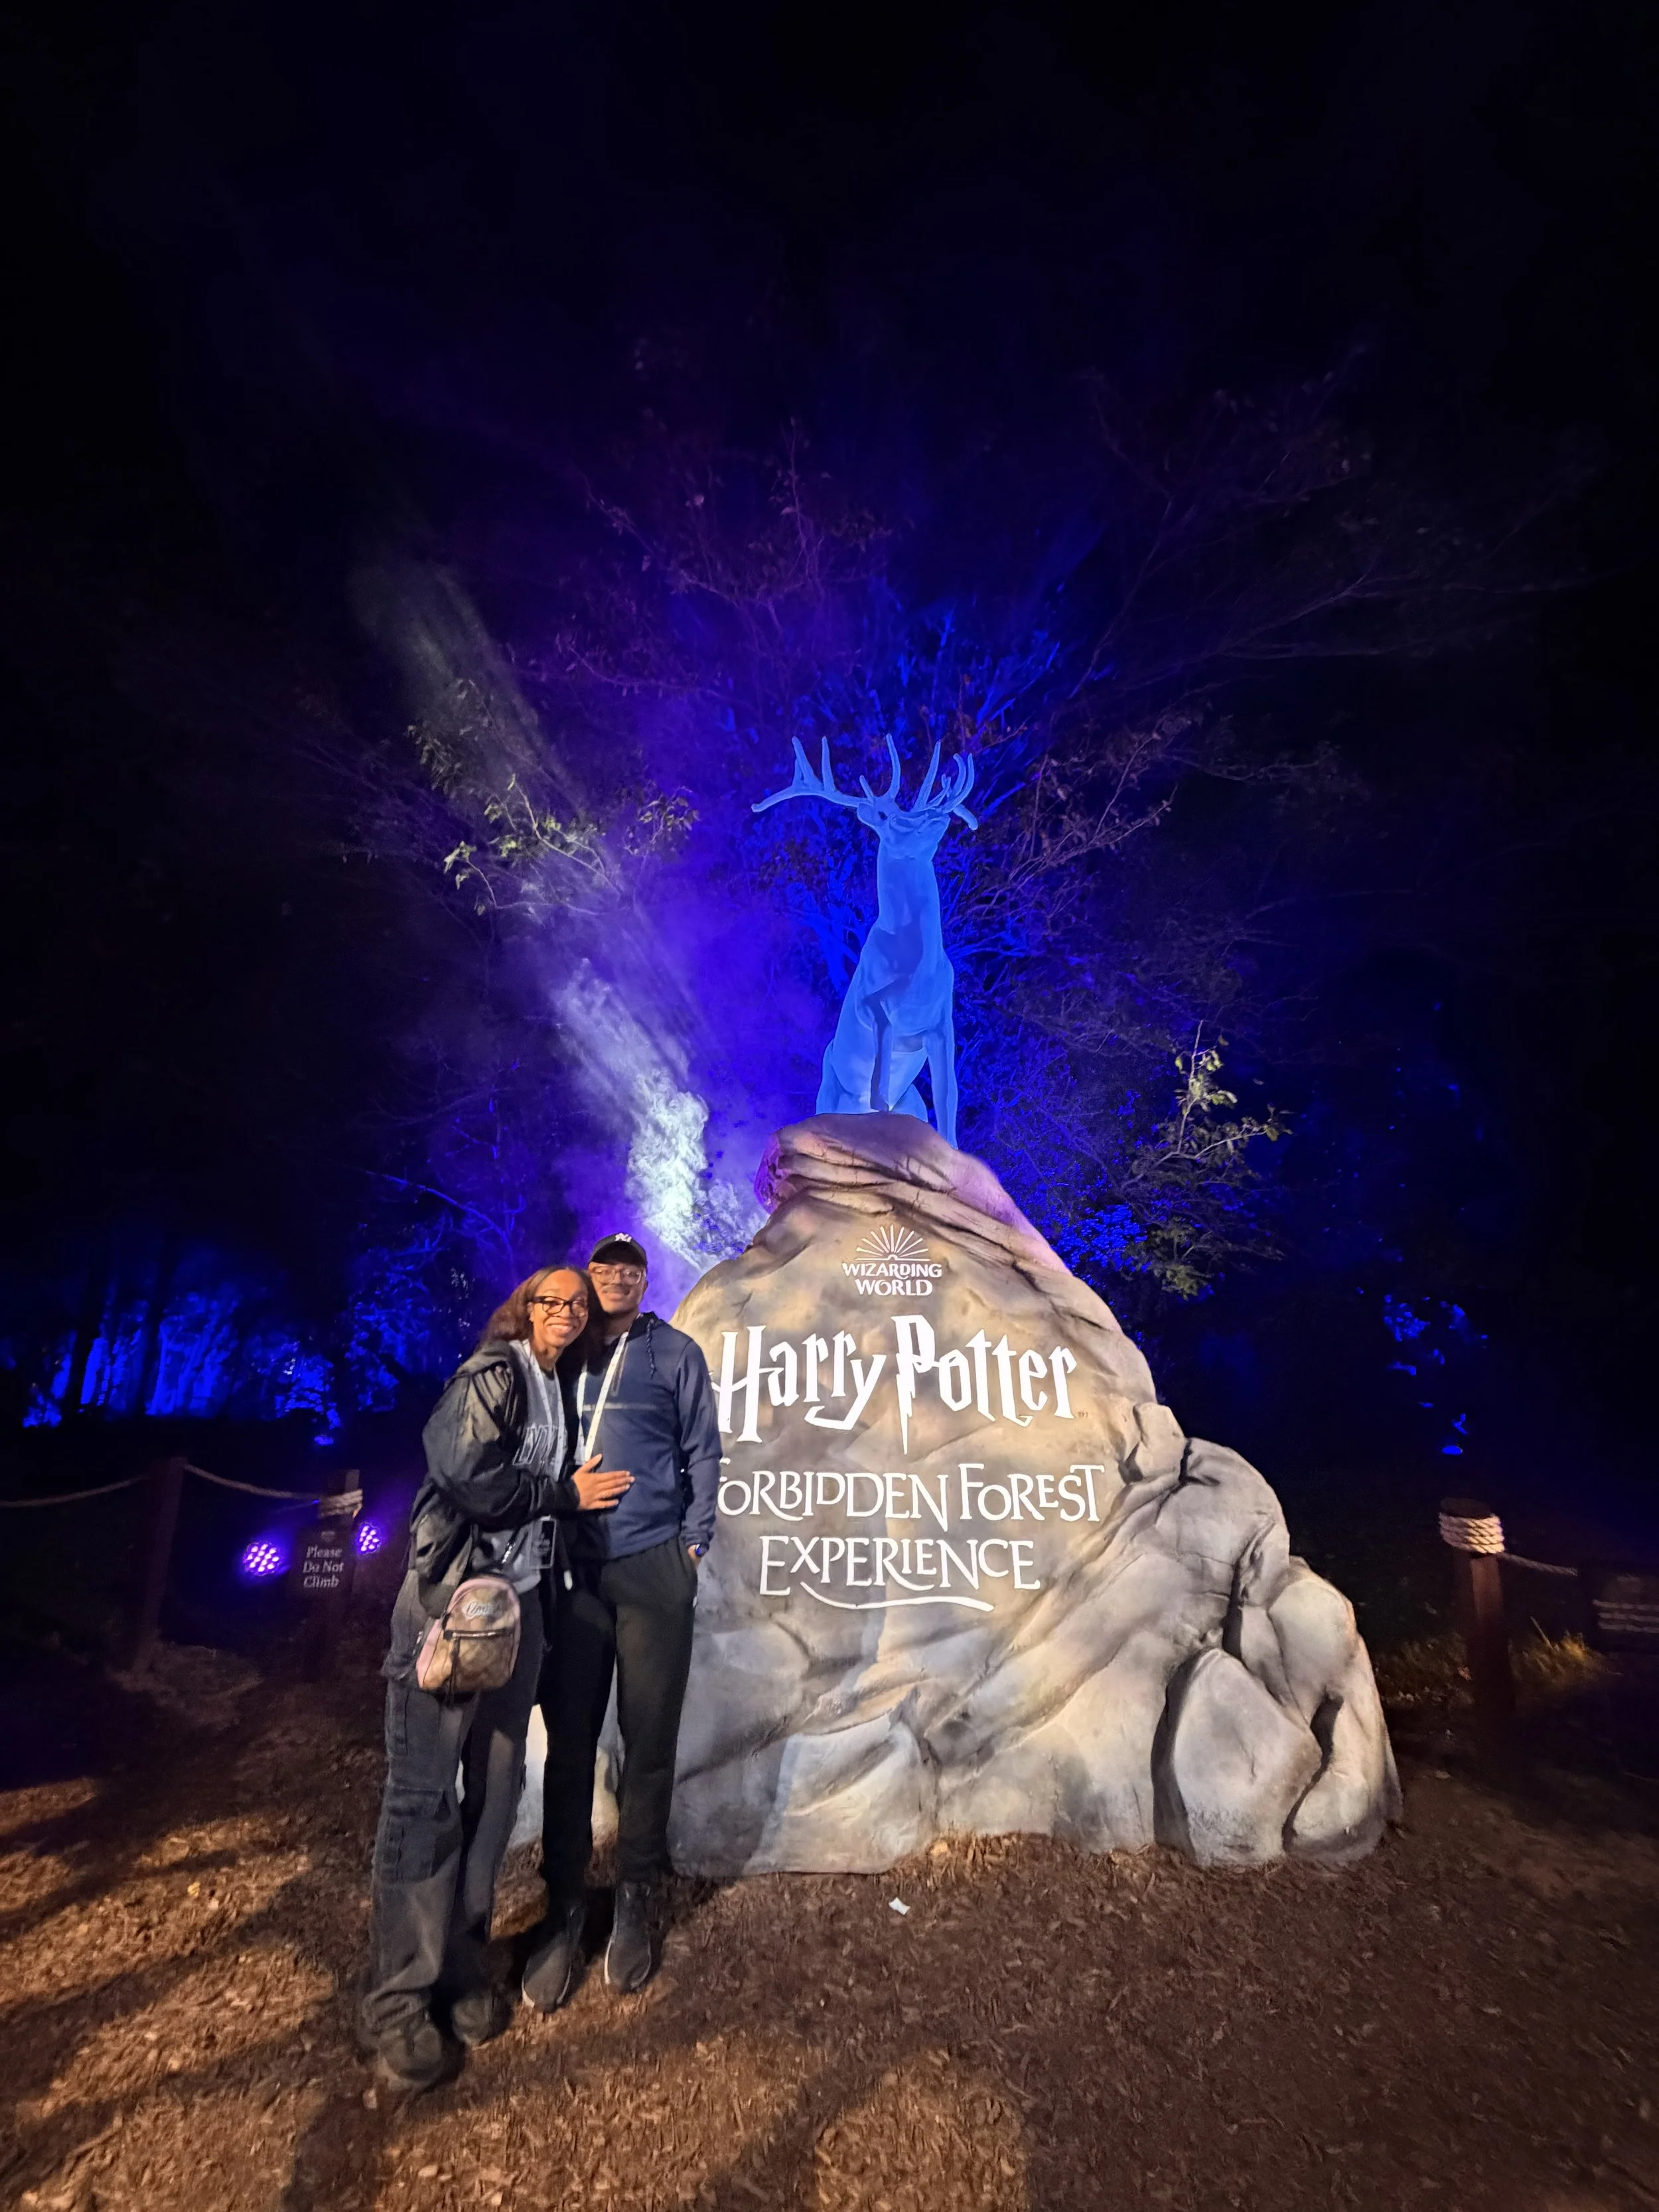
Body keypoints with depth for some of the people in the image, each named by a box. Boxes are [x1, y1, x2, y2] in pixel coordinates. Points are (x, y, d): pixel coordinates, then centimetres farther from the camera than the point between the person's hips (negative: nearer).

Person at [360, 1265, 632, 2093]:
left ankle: (460, 1962, 27)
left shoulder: (557, 1386, 13)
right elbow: (470, 1476, -19)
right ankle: (398, 2000, 13)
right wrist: (566, 1492, -10)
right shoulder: (492, 1374, -10)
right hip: (450, 1597, -7)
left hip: (519, 1602, 8)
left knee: (495, 1787, 12)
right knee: (423, 1794, 0)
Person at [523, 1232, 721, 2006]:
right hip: (573, 1570, 2)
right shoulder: (567, 1354, 9)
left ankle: (637, 1900, 26)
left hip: (652, 1567, -2)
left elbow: (702, 1451, 2)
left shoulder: (675, 1354, 3)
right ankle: (563, 1908, 22)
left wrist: (693, 1543, -4)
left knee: (648, 1741, 8)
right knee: (568, 1741, 6)